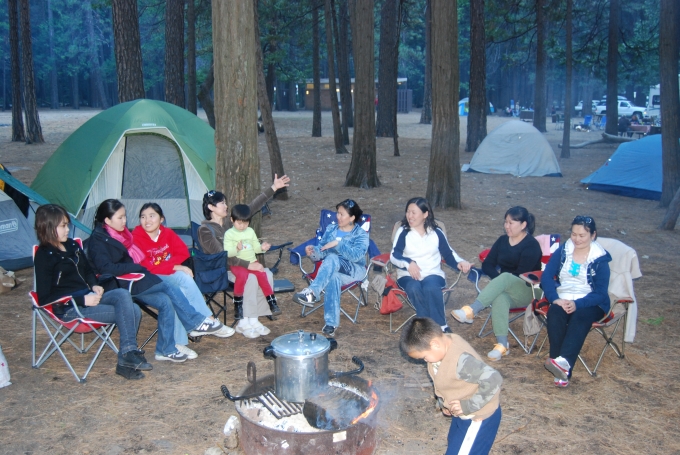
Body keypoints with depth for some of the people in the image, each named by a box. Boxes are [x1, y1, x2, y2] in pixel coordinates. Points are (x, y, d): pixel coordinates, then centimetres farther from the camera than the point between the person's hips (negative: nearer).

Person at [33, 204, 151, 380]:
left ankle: (128, 357, -18)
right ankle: (128, 357, -14)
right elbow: (44, 298, -13)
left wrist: (95, 286, 3)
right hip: (69, 308, -7)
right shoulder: (44, 256, -10)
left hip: (88, 297, 7)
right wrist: (82, 300, -19)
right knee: (124, 312, -23)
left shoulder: (72, 246, 11)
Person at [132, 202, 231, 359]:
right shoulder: (136, 237, -16)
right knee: (184, 278, -28)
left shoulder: (167, 233, 1)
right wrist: (175, 267, -22)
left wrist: (164, 265, -17)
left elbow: (183, 253, 0)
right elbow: (145, 267, -19)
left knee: (182, 293, -27)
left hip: (170, 277, 5)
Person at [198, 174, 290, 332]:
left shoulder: (229, 221, 6)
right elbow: (221, 255, -22)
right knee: (251, 277, -30)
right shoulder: (205, 230, -14)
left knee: (267, 274, -16)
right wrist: (248, 265, -28)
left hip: (235, 264, 7)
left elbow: (252, 207, 5)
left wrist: (273, 188, 2)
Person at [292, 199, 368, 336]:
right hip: (332, 269, 3)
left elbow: (356, 255, -16)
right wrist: (313, 252, -12)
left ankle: (313, 292, -46)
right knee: (333, 277, -38)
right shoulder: (330, 229, 15)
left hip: (354, 270, -3)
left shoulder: (361, 235, 1)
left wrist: (338, 243, -22)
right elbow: (321, 250, 11)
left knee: (332, 258, -36)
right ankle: (331, 323, -40)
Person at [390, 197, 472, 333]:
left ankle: (439, 327, -25)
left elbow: (449, 254, 10)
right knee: (414, 288, -36)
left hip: (433, 274, 0)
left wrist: (460, 262, -11)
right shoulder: (403, 232, 5)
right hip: (408, 275, 0)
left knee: (431, 288, -36)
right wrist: (408, 263, -25)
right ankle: (441, 326, -29)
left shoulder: (436, 233, 10)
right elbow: (394, 255, -5)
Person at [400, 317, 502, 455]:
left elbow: (493, 379, -38)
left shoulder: (461, 360, -38)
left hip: (479, 416, -9)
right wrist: (443, 402, 1)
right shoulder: (445, 342, -11)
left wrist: (469, 406, -30)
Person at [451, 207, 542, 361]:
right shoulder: (502, 240, 13)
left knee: (505, 278, -37)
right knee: (499, 298, -35)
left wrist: (502, 278, -8)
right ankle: (502, 344, -43)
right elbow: (487, 264, 8)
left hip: (527, 291, -4)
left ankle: (471, 311, -50)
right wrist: (499, 279, -9)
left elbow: (522, 274, -15)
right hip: (505, 289, 4)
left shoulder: (532, 245, -6)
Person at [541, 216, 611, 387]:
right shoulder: (562, 251, 5)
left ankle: (563, 361, -51)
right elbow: (546, 276, -2)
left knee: (581, 315, -36)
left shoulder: (600, 259, -3)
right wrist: (555, 299, -20)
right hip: (562, 299, 2)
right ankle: (562, 367, -36)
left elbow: (601, 293, -9)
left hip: (590, 304, -2)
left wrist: (577, 304, -26)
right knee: (555, 312, -32)